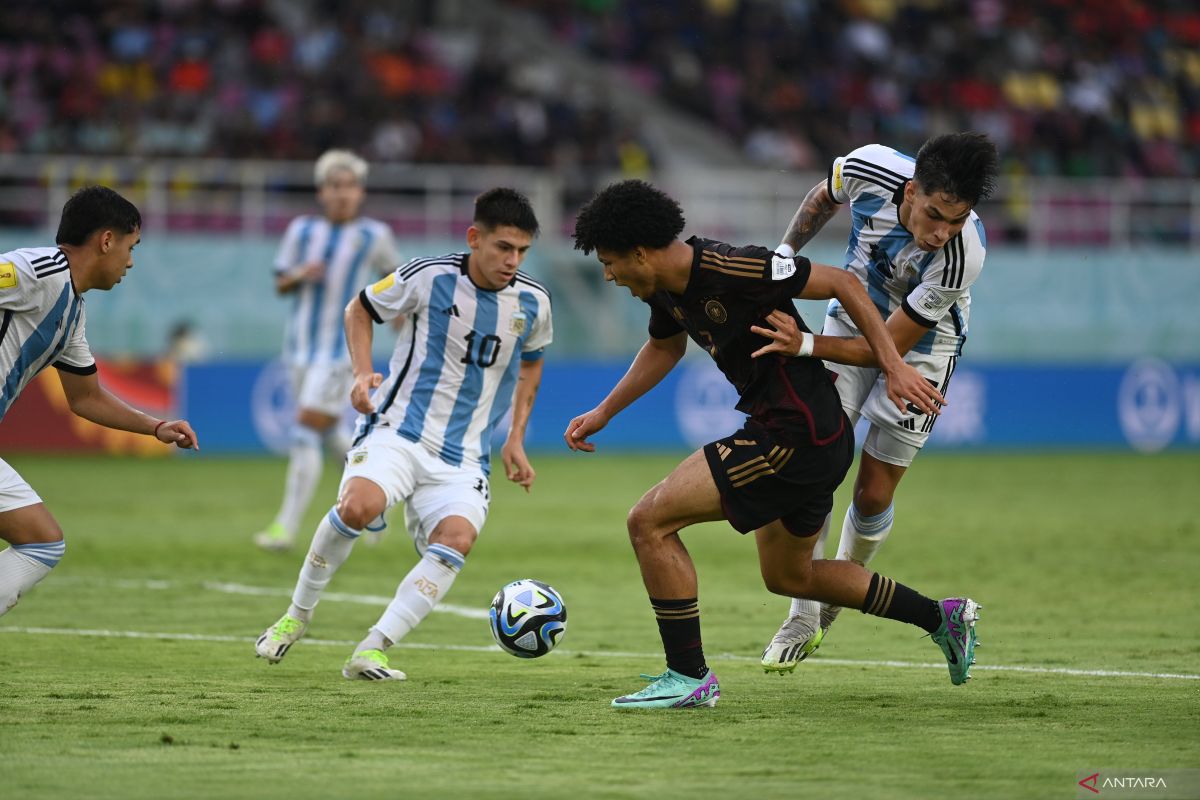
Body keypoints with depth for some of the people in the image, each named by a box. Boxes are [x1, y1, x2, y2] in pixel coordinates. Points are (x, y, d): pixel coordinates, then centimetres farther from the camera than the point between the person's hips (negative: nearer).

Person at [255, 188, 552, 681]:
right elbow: (359, 309, 9)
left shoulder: (532, 303, 2)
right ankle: (297, 615, -7)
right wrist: (363, 372, -7)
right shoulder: (429, 277, -8)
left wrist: (515, 440, 16)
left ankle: (370, 652, -25)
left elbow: (530, 362, 24)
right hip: (397, 430, -3)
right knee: (359, 505, -32)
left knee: (457, 538, -26)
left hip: (463, 458, 3)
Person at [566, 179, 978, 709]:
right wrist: (601, 414, 23)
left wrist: (894, 367, -17)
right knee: (787, 576, 26)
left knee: (649, 522, -11)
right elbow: (664, 348, 28)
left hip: (795, 435, -10)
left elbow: (842, 284, -17)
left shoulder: (727, 270, -23)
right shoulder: (666, 287, 5)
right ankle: (942, 618, 34)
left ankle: (689, 678, -4)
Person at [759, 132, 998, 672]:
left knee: (873, 495, -1)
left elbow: (891, 346, -33)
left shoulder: (963, 253, -38)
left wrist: (806, 346, -45)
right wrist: (784, 253, -9)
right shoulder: (870, 169, -29)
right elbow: (823, 198, 0)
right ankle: (803, 618, -1)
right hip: (853, 318, 3)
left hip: (919, 346, -3)